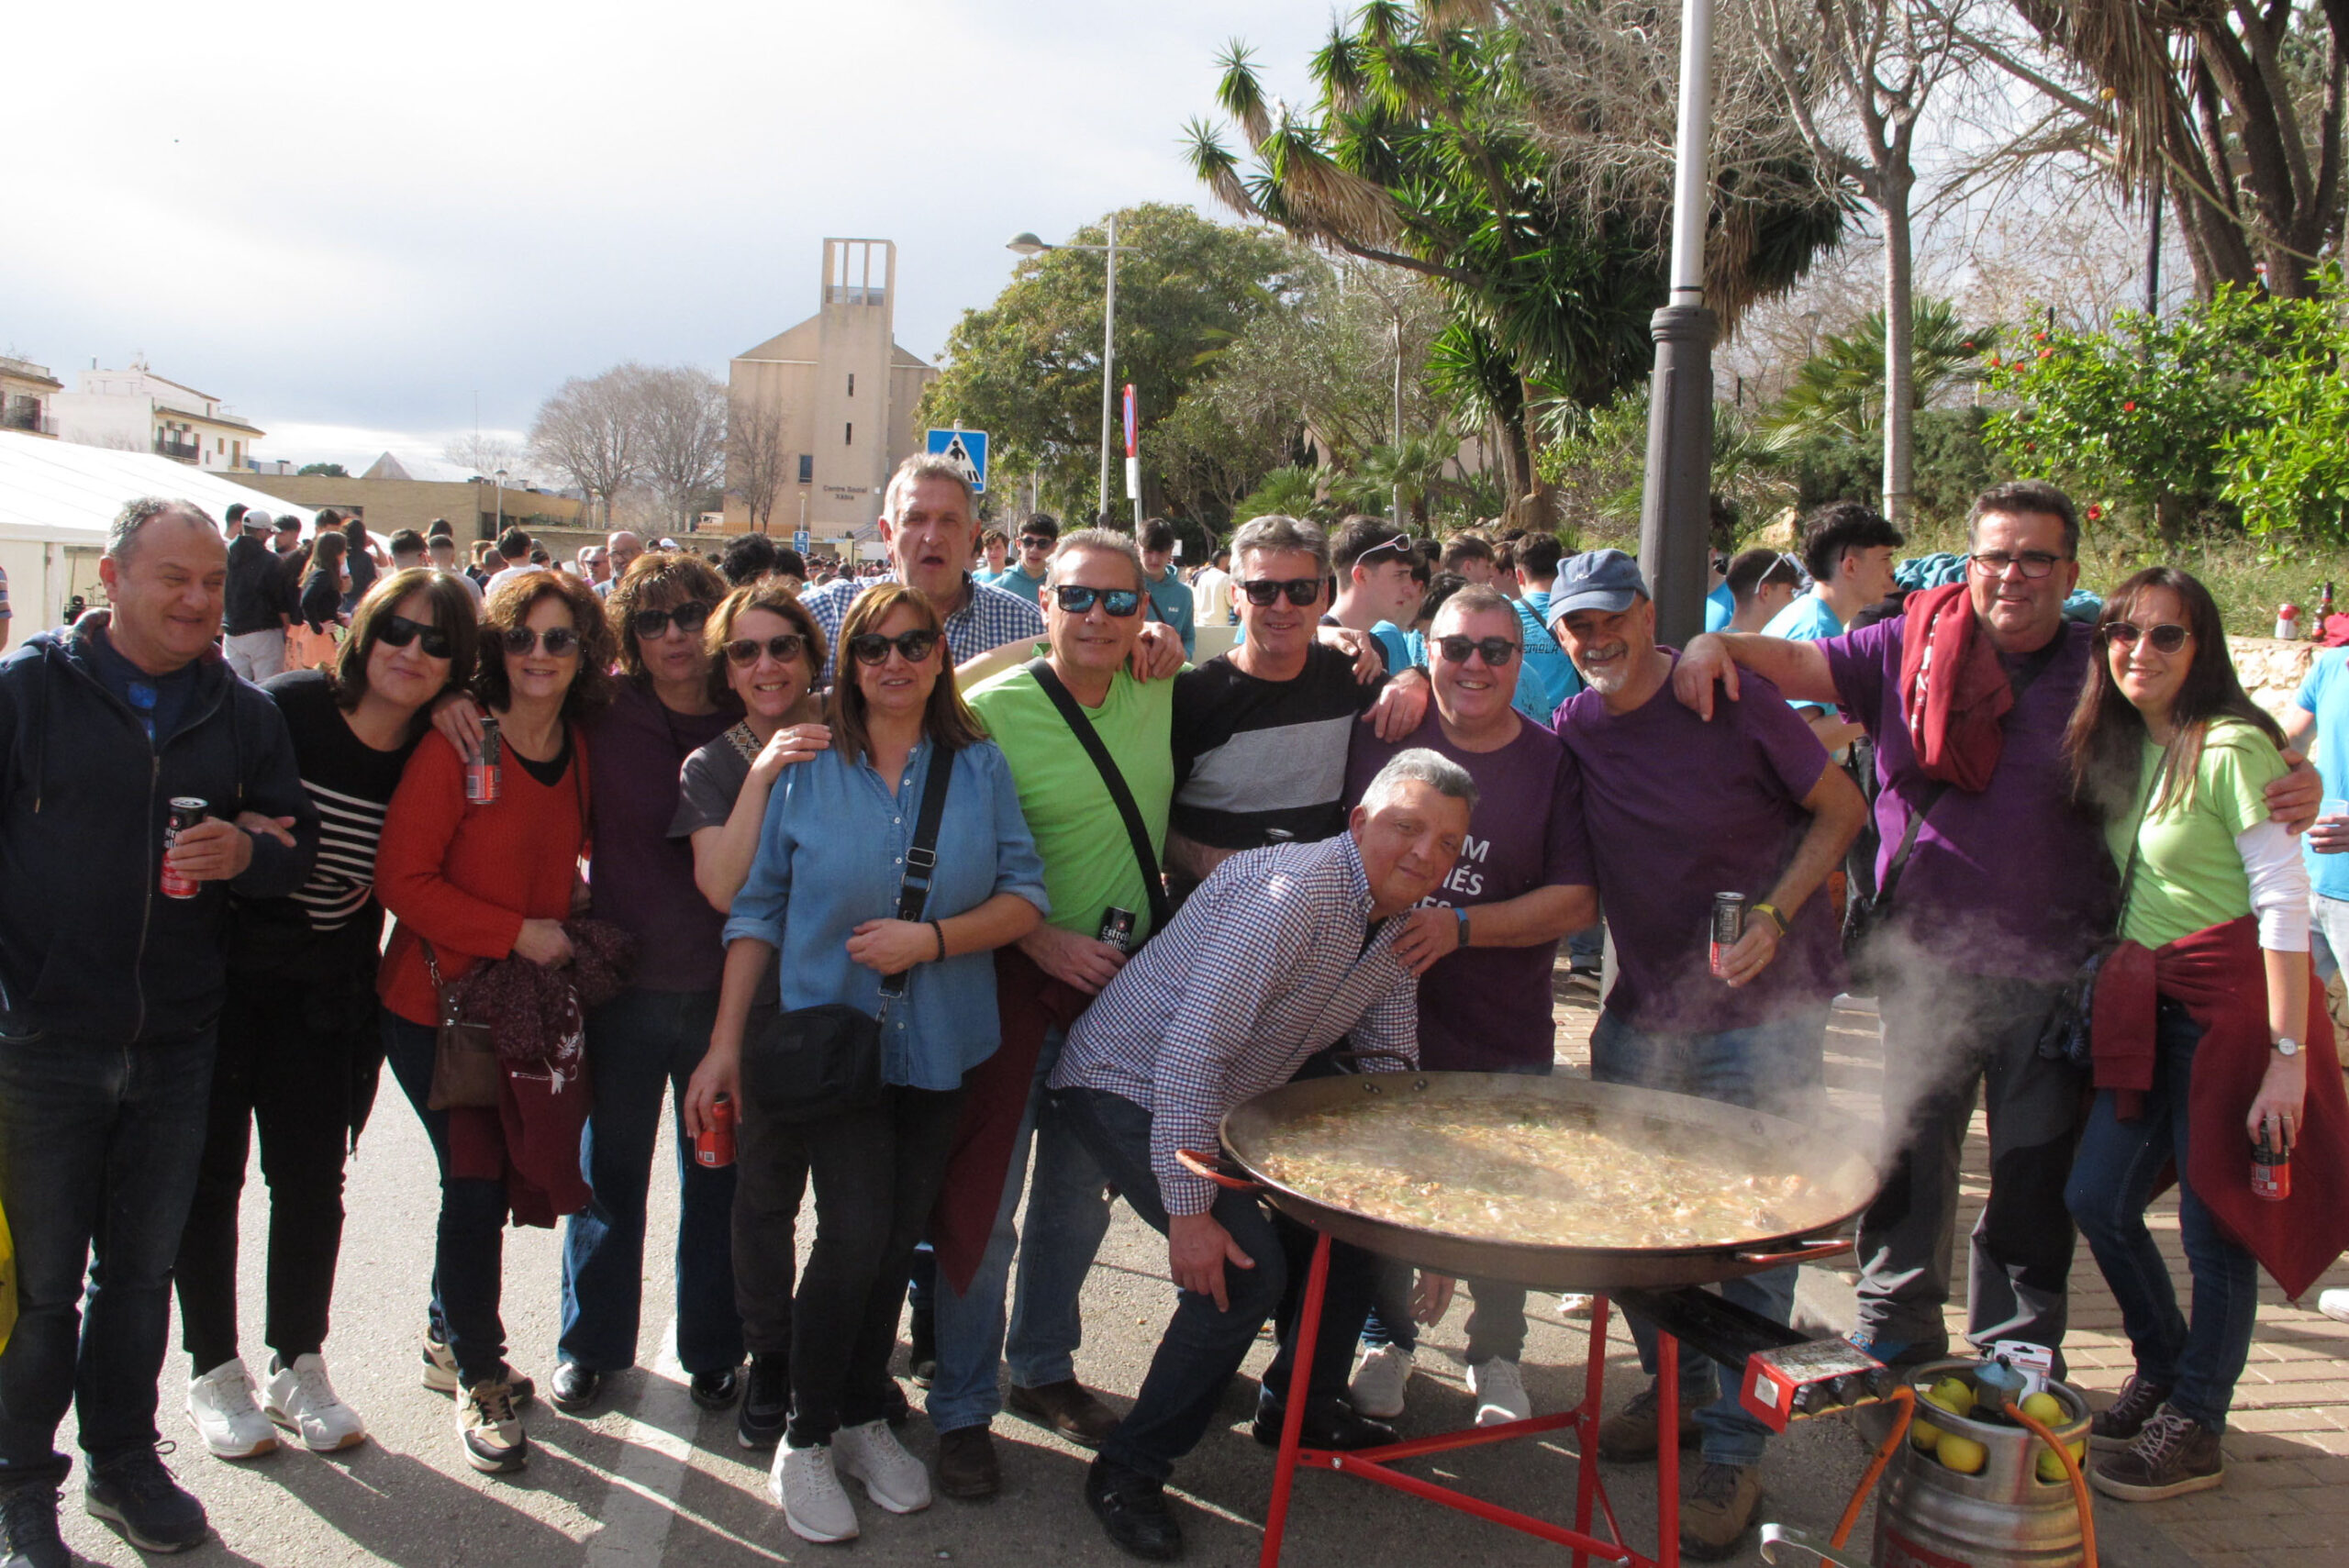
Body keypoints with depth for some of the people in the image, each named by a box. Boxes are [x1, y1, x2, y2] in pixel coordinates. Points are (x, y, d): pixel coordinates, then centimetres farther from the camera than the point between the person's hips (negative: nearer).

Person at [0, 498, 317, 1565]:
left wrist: (243, 852, -13)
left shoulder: (243, 714, 6)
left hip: (175, 1043, 3)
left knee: (142, 1268, 16)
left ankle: (123, 1459, 33)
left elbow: (299, 846, 8)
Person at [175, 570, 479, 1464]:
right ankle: (214, 1373, 22)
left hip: (323, 991, 3)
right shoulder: (286, 709, -15)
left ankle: (299, 1369, 22)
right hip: (221, 976, -3)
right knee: (210, 1172, 8)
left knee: (312, 1179, 7)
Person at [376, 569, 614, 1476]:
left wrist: (568, 925, 1)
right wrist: (518, 932, -19)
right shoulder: (455, 745, -15)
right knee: (477, 1182, -6)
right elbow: (402, 879, -16)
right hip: (437, 1001, -5)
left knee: (494, 1175, 13)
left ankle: (451, 1340, 35)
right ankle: (479, 1382, 12)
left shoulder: (579, 750, 2)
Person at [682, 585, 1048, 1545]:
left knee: (898, 1239, 10)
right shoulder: (807, 770, -1)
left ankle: (864, 1419, 31)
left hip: (937, 1048, 2)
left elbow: (1024, 897, -3)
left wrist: (932, 938, -19)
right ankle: (805, 1439, 12)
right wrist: (725, 1044, -4)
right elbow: (759, 910, 0)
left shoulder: (979, 767, 1)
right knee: (855, 1233, -9)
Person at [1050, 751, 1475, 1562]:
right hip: (1129, 1087, -9)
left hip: (1234, 1101, 9)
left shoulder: (1399, 923, 2)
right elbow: (1192, 1052, -31)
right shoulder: (1293, 893, -28)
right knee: (1245, 1269, -21)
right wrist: (1188, 1211, -30)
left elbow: (1390, 1069, 11)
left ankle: (1298, 1403, 29)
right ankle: (1128, 1469, -2)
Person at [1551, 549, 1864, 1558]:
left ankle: (1735, 1452, 11)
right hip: (1643, 1012, 5)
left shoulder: (1729, 699, -11)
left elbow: (1841, 808, -3)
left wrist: (1776, 917, -14)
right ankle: (1674, 1391, 33)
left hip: (1764, 1012, -5)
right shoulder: (1570, 733, 2)